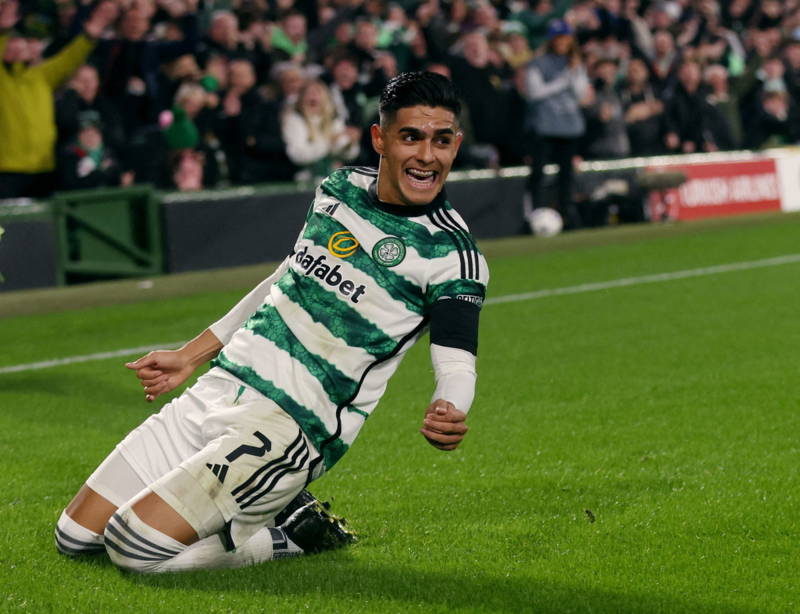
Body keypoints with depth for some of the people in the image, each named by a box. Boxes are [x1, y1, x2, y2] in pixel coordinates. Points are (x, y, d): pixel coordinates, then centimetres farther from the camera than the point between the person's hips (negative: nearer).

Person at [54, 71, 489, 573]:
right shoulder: (342, 187, 8)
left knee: (137, 546, -19)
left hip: (289, 425, -7)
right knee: (76, 537, 8)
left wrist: (448, 415, -42)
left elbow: (457, 365, -18)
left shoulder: (451, 253, -13)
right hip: (221, 387, 7)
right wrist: (190, 355, 25)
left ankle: (292, 532, 1)